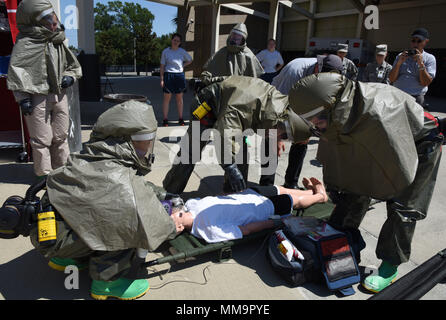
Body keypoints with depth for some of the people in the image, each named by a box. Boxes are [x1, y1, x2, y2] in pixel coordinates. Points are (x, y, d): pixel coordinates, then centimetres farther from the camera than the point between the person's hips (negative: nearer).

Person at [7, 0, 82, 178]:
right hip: (37, 96, -6)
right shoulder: (26, 42, -7)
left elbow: (73, 66, 24)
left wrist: (69, 77, 3)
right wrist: (22, 98, -16)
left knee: (61, 137, 13)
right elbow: (16, 71, -10)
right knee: (42, 140, -1)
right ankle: (44, 174, 12)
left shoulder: (58, 41, 14)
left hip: (59, 95, 6)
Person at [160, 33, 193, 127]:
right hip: (168, 75, -2)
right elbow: (162, 66, 1)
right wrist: (162, 79, -6)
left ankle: (180, 119, 16)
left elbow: (190, 60, 21)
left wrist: (182, 66, 5)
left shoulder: (182, 51, 7)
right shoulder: (165, 51, 1)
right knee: (166, 98, -2)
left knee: (179, 98, 8)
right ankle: (165, 119, 2)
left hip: (180, 76, 2)